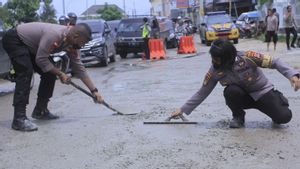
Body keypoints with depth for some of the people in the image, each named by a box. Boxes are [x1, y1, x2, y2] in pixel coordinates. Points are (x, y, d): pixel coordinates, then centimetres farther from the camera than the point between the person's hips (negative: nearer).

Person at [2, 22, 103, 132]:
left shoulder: (72, 43, -8)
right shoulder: (54, 34, -34)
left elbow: (79, 68, -3)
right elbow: (41, 59, -30)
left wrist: (94, 91, -4)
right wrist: (60, 74, -21)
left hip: (29, 46, 9)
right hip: (14, 40, -9)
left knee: (49, 73, 4)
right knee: (26, 73, -25)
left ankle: (40, 110, 15)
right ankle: (19, 119, -27)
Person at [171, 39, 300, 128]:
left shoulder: (247, 57, -27)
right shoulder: (214, 71, -17)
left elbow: (275, 62, -21)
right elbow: (202, 93, -7)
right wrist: (183, 110, -9)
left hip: (263, 92, -2)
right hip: (243, 97, 2)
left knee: (284, 117, -22)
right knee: (230, 91, -33)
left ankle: (277, 99, 14)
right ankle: (238, 117, -4)